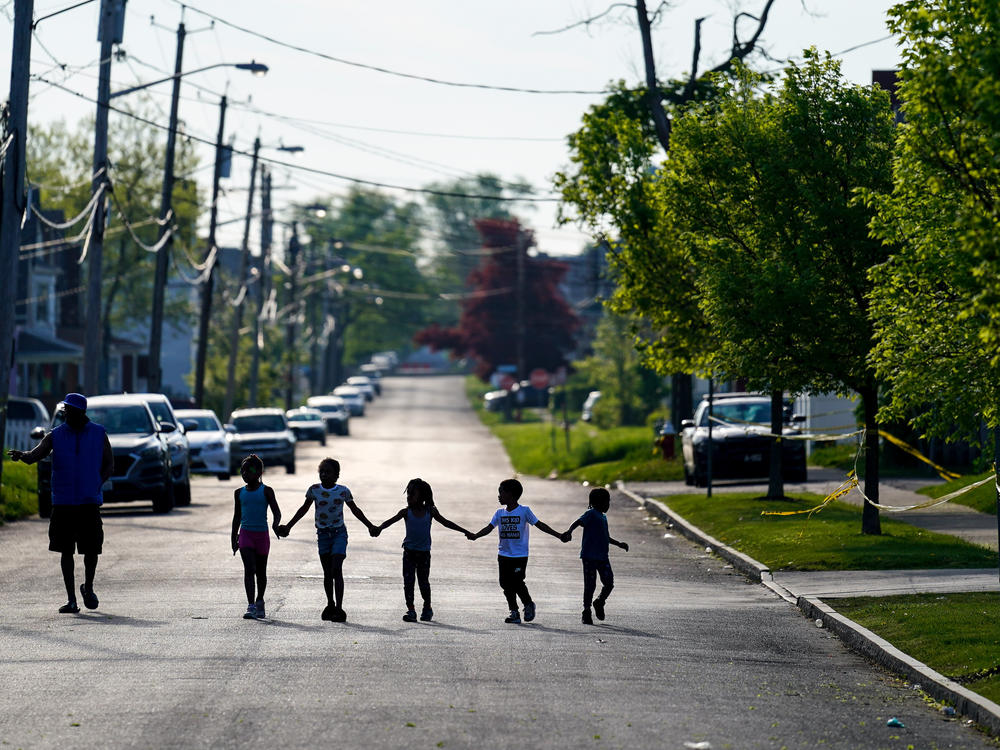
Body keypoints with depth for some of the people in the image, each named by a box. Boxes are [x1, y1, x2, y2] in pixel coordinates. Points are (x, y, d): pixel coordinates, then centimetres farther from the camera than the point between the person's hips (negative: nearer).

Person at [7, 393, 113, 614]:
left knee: (91, 549, -2)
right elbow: (35, 455, -10)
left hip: (89, 503, -1)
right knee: (66, 550, 1)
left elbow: (109, 464, 11)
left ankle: (88, 588, 25)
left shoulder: (98, 434, 5)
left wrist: (96, 485, -4)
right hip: (63, 503, 1)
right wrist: (21, 455, -33)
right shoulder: (55, 436, 4)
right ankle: (71, 600, 6)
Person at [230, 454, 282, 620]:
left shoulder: (266, 491, -2)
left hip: (262, 534, -1)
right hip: (245, 534, 1)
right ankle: (251, 606, -20)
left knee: (261, 571, 12)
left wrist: (275, 524, -27)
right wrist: (234, 538, 15)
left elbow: (277, 512, -6)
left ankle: (260, 602, 31)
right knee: (249, 569, -13)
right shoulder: (239, 493, 7)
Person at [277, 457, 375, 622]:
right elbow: (304, 509, 12)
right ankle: (330, 605, 24)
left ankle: (339, 608, -16)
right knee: (327, 572, 9)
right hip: (322, 534, 3)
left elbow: (355, 510, 9)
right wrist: (288, 526, 11)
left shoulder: (343, 491, -4)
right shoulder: (314, 490, 0)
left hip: (339, 533, -3)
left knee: (336, 570, -14)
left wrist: (370, 526, 11)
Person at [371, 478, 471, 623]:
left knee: (423, 581, 6)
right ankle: (411, 610, -3)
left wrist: (464, 531, 9)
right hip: (409, 551, 0)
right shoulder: (406, 512, -4)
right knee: (408, 581, -7)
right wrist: (379, 528, -36)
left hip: (424, 552, 0)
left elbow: (446, 523, 8)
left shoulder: (430, 511, -2)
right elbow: (391, 521, -16)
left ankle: (427, 608, 26)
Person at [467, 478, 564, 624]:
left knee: (517, 583, -12)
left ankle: (528, 605, 13)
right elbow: (489, 527, 1)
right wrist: (475, 535, -18)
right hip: (504, 555, 5)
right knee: (506, 584, 2)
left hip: (520, 555, -5)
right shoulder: (500, 513, 9)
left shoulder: (524, 511, -3)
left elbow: (539, 525, -1)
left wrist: (558, 535, -7)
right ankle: (514, 613, 12)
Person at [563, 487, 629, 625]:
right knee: (590, 585, -3)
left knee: (609, 583, 1)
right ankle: (586, 611, 9)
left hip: (602, 557, 7)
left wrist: (619, 544, 30)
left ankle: (600, 603, 25)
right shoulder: (591, 514, -8)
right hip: (589, 556, -7)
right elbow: (578, 522, -24)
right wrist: (569, 531, -42)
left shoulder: (603, 517, 19)